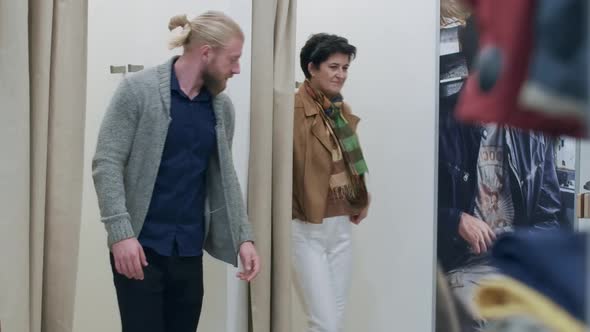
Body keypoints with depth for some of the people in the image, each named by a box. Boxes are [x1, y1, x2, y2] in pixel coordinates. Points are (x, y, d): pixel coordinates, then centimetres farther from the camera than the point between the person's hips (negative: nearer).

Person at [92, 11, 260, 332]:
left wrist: (243, 236, 3)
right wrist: (121, 233, -19)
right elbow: (106, 163, -11)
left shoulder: (223, 107, 8)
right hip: (141, 245, -5)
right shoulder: (138, 89, -8)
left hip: (189, 249, 5)